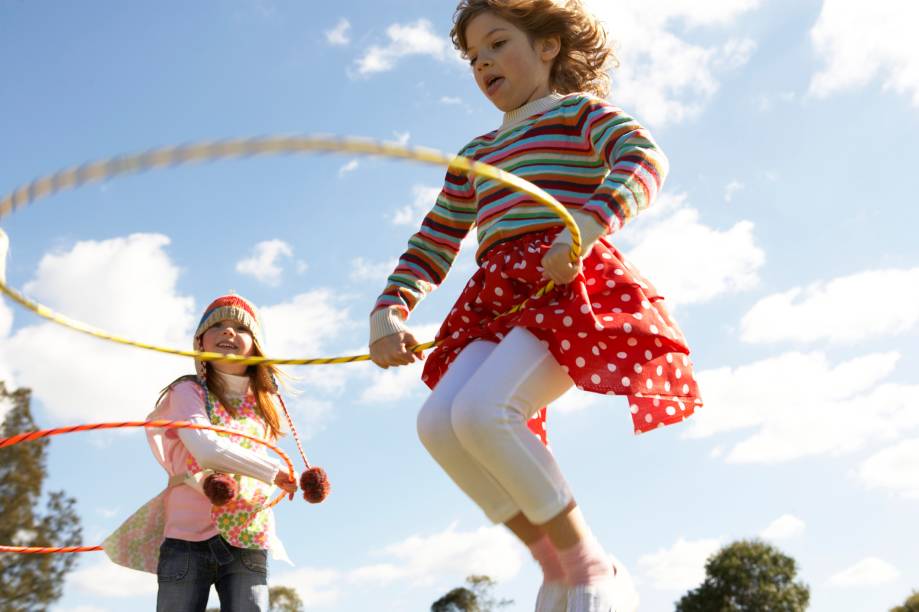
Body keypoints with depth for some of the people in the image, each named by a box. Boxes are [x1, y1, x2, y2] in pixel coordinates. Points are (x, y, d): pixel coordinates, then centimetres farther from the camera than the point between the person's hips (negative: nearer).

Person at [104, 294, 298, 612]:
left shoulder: (263, 403, 14)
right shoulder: (188, 391, -1)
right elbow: (206, 450, -18)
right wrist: (275, 472, -12)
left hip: (248, 542, 4)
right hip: (189, 537, -4)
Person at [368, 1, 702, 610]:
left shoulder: (580, 110, 12)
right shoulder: (476, 155, 31)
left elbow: (644, 160, -9)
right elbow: (433, 245, 26)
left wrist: (585, 229, -27)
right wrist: (388, 312, 9)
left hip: (570, 285, -6)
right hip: (498, 298, 7)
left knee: (480, 410, -29)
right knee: (438, 421, -19)